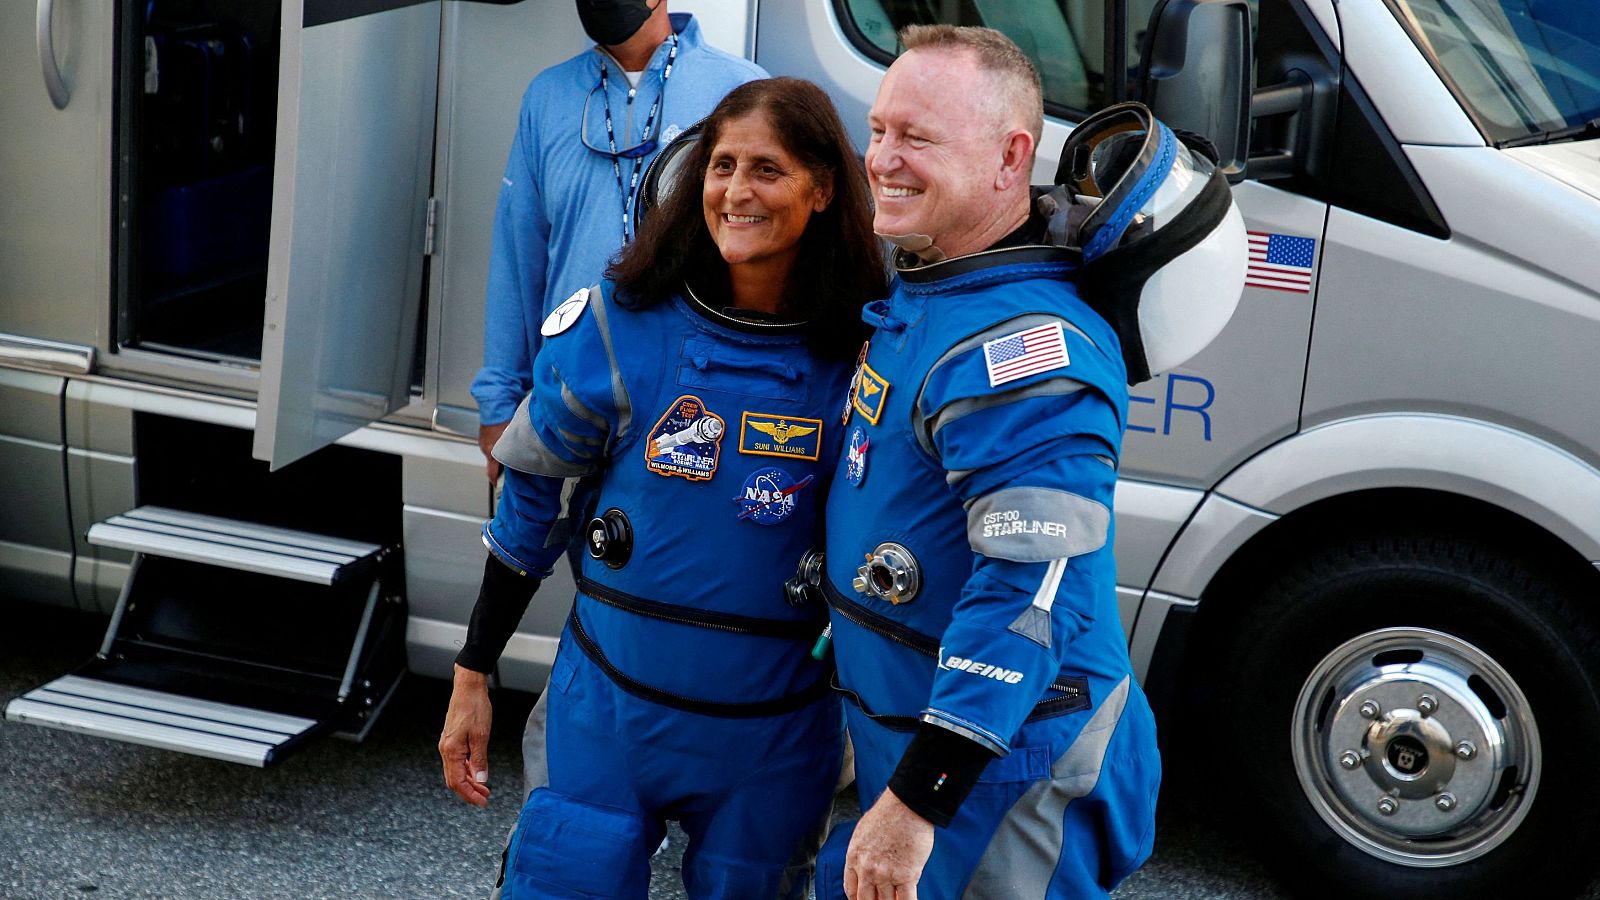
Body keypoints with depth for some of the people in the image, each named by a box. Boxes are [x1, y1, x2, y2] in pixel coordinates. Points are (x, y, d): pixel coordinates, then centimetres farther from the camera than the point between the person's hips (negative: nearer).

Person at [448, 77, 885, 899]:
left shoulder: (866, 356, -9)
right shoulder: (618, 324, -8)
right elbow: (530, 498, 2)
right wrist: (472, 675, 4)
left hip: (773, 738, 0)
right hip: (609, 707, 0)